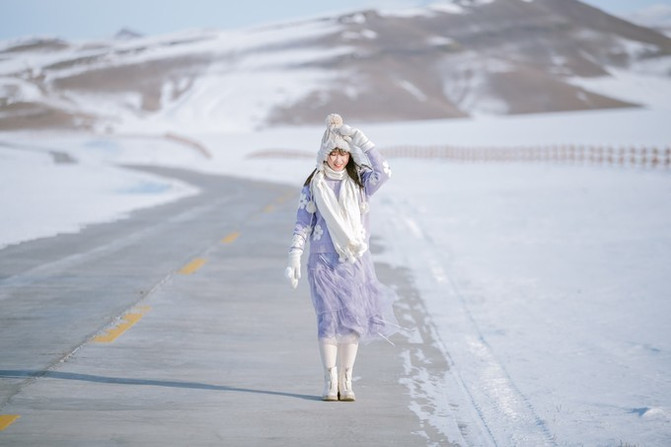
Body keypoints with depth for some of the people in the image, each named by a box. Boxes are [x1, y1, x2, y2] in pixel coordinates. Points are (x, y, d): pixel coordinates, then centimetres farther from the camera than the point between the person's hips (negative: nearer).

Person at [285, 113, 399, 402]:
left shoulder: (359, 183, 6)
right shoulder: (313, 186, 3)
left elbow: (383, 172, -14)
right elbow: (302, 224, 2)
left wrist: (361, 140, -16)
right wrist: (294, 258, -6)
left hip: (356, 261, 1)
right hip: (324, 261, -1)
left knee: (354, 319, 1)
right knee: (329, 318, -5)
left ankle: (346, 380, 10)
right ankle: (330, 380, 3)